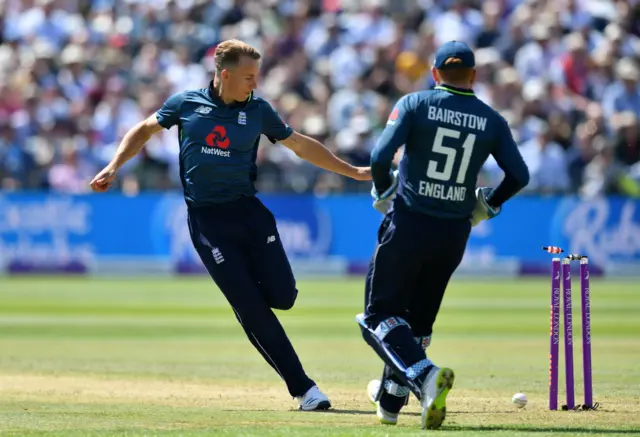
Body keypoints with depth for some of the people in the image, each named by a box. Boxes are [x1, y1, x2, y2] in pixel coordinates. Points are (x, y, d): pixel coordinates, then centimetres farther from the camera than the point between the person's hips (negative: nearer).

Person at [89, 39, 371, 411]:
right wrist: (114, 167, 6)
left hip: (249, 211, 2)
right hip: (207, 219, -2)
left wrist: (352, 171, 16)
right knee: (250, 307, -8)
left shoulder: (258, 110, 5)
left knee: (282, 295, -10)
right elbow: (145, 130, 15)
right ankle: (302, 388, -4)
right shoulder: (186, 103, 1)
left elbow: (301, 145, 15)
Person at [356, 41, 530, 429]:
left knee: (380, 314, 1)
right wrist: (488, 205, 17)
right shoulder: (492, 120, 3)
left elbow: (380, 156, -16)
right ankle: (391, 399, 25)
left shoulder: (415, 104, -5)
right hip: (455, 232, 4)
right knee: (419, 317, 20)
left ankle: (424, 376, -24)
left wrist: (382, 190, 3)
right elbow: (519, 175, 1)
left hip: (408, 225, -3)